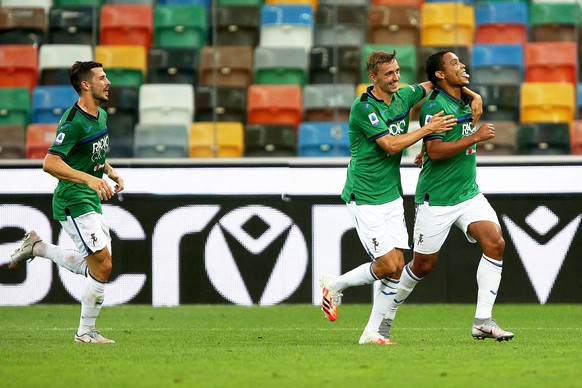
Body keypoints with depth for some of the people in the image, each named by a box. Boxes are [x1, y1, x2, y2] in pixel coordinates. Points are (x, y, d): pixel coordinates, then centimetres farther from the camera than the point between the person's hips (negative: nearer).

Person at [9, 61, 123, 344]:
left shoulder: (101, 116, 10)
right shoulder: (74, 121, -19)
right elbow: (50, 163, -27)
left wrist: (111, 172, 12)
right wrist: (89, 179, -34)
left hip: (91, 201, 9)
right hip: (73, 202, -9)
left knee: (96, 266, 12)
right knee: (102, 265, -12)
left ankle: (37, 247, 24)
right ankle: (85, 332, 0)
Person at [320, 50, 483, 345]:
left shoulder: (403, 96, 5)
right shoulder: (363, 108, -16)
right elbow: (391, 144, -24)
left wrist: (472, 95, 7)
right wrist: (428, 129, -21)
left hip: (392, 196, 7)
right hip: (364, 197, -7)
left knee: (397, 268, -1)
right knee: (387, 265, -10)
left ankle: (373, 333, 7)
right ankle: (334, 285, 14)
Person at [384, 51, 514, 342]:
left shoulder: (464, 101, 10)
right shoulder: (434, 105, -16)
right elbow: (435, 151, -25)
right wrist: (475, 137, -24)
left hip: (468, 194, 7)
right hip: (436, 199, -7)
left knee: (495, 243, -14)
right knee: (423, 264, 3)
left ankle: (483, 321, -13)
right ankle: (388, 312, 28)